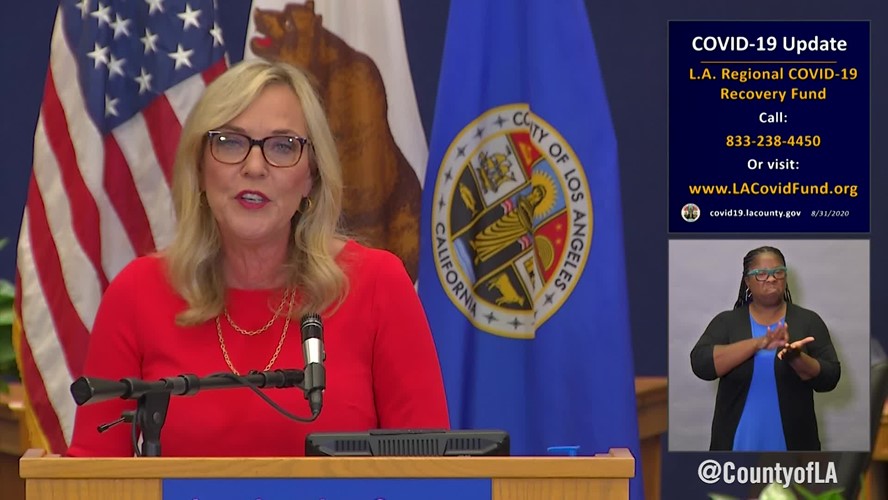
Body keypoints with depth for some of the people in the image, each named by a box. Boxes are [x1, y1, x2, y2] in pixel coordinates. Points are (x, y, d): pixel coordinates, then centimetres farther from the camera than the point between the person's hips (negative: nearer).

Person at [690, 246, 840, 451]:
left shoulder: (808, 321, 4)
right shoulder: (726, 322, 4)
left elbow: (830, 377, -2)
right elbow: (701, 363, -12)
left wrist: (795, 357, -22)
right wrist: (757, 344, -24)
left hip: (792, 447, 0)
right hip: (737, 446, 0)